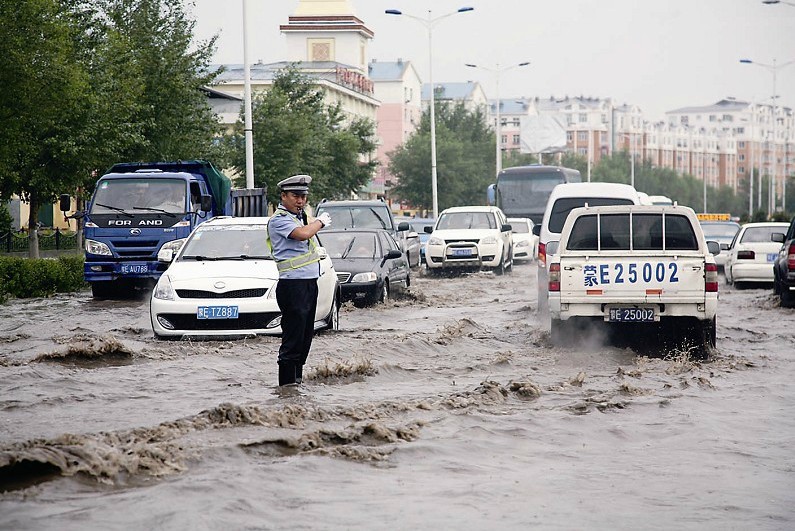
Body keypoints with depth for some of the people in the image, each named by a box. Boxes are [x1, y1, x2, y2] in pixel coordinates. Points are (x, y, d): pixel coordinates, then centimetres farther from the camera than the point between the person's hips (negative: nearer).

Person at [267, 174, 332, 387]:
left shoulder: (299, 216, 18)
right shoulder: (279, 219, -10)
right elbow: (302, 234, -25)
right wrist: (320, 222, -10)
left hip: (310, 282, 9)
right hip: (293, 284, -9)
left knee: (305, 337, 13)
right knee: (292, 339, -9)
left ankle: (297, 378, 19)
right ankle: (287, 382, -8)